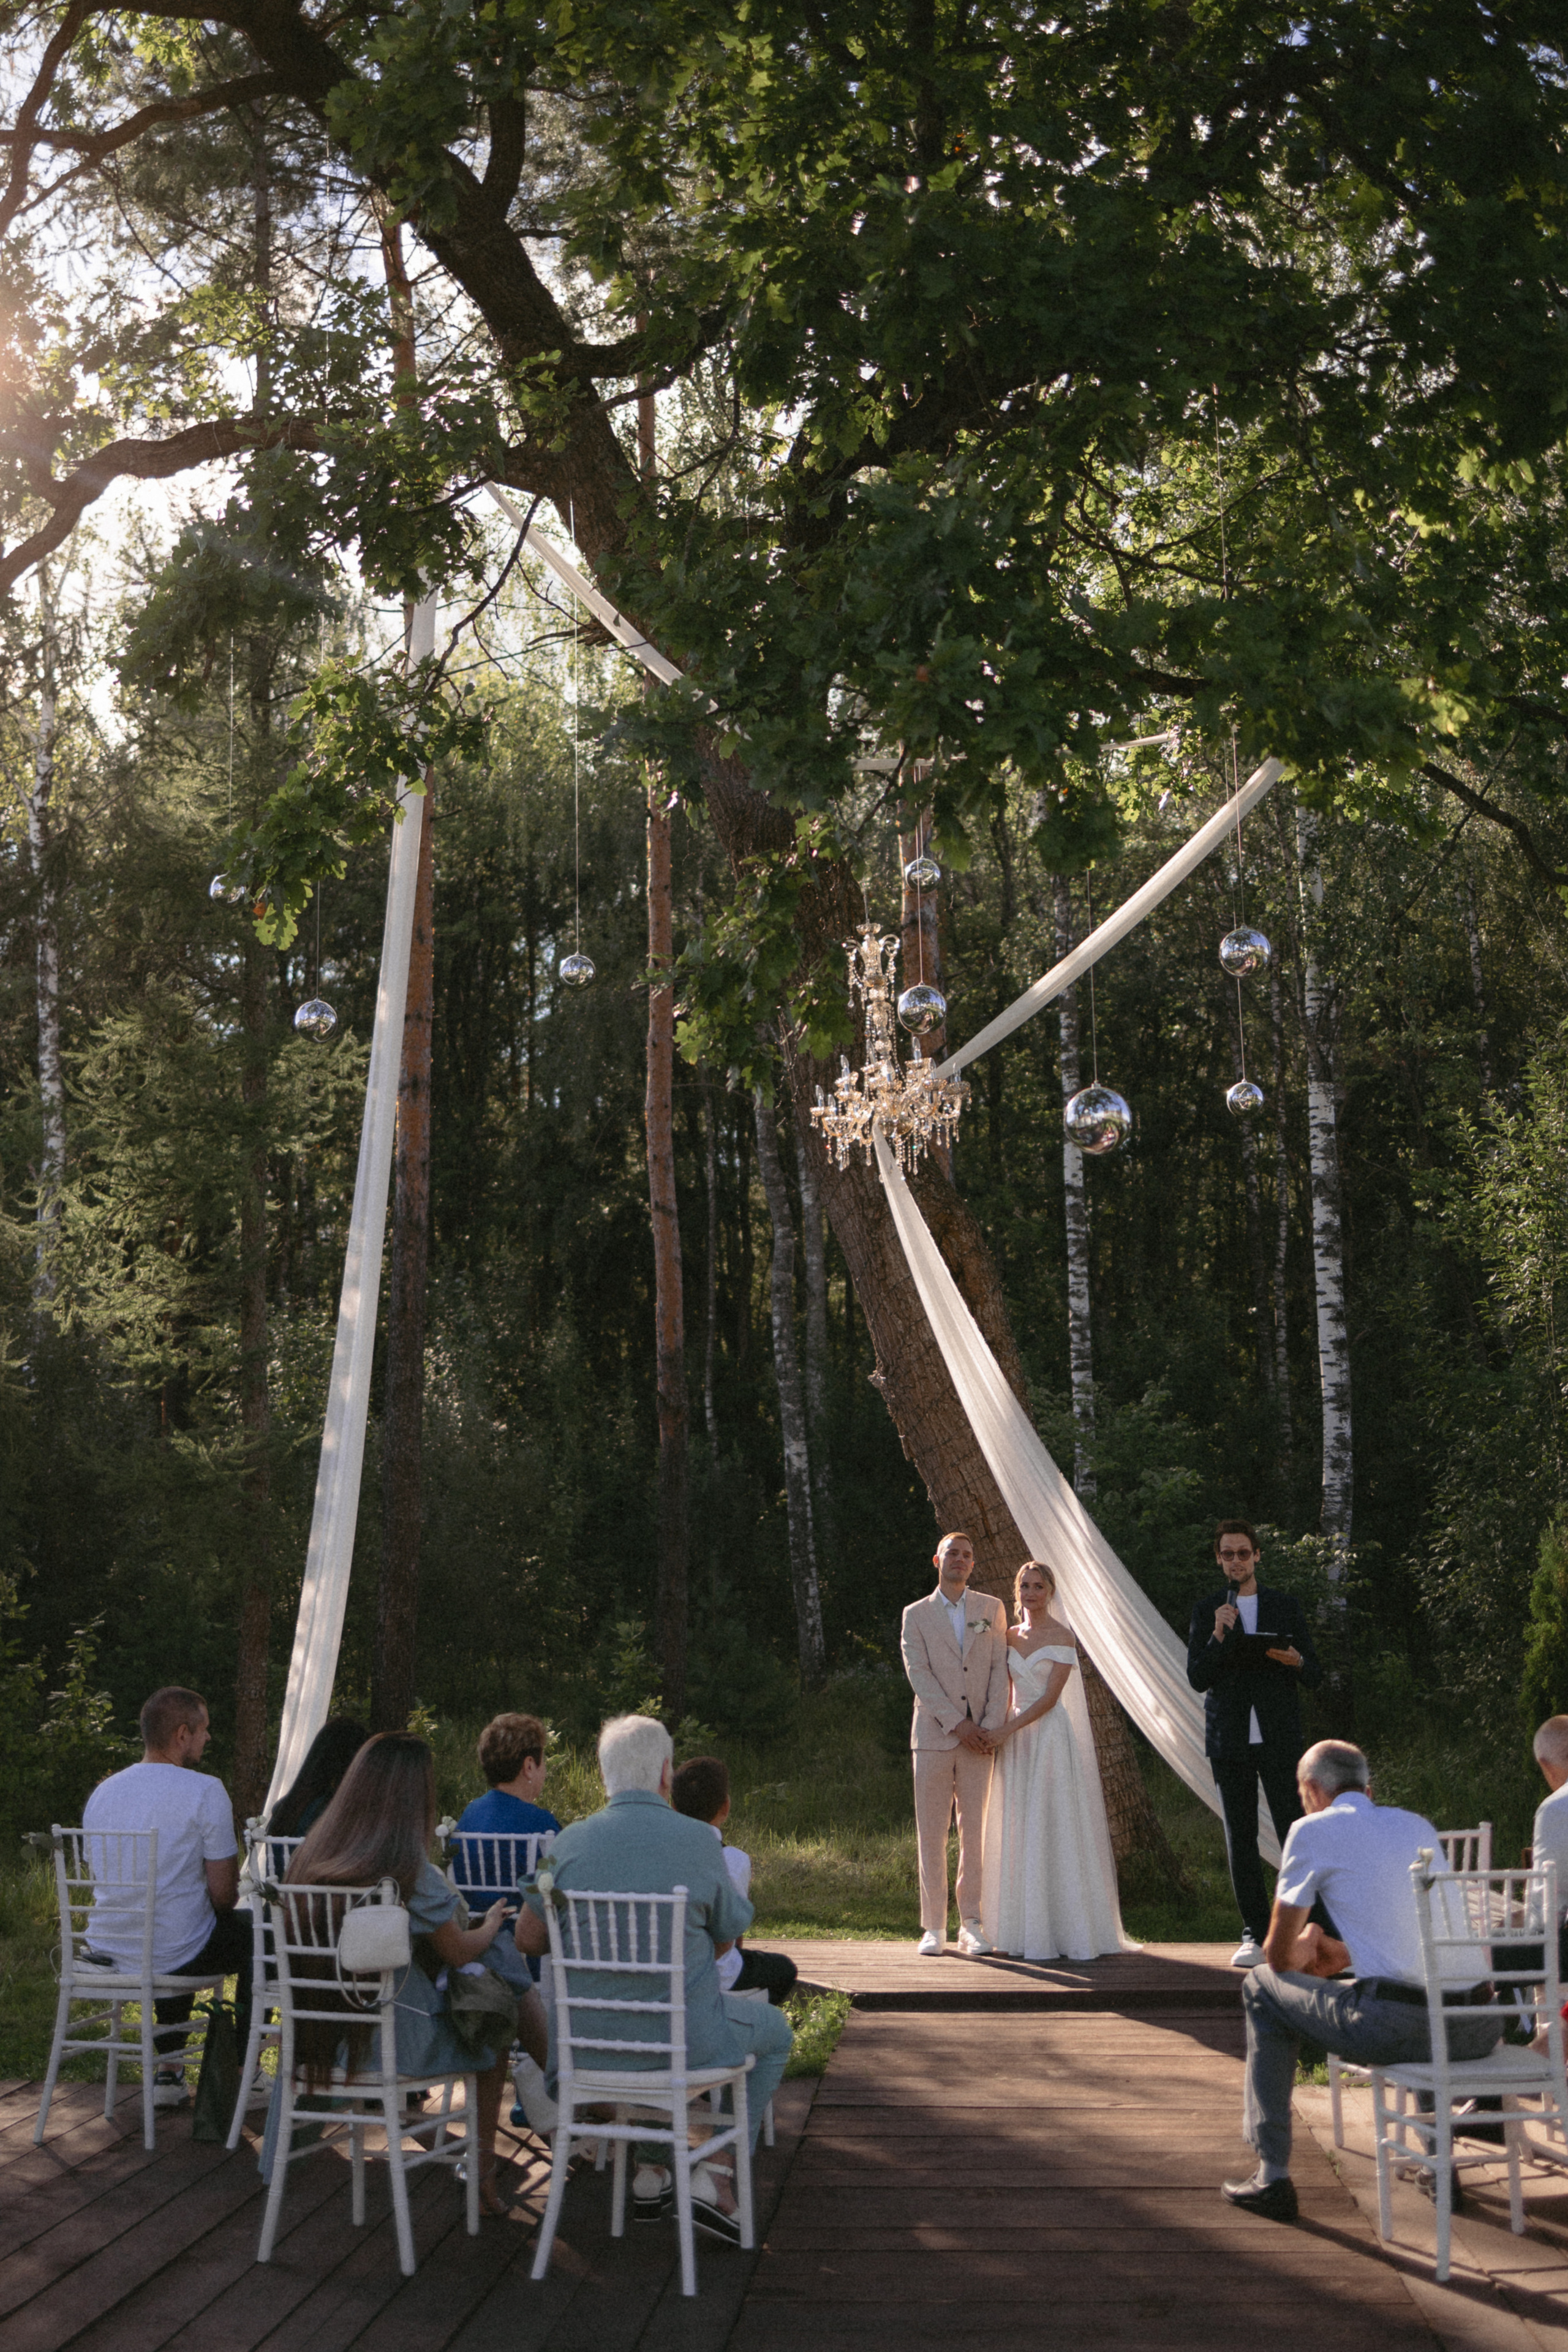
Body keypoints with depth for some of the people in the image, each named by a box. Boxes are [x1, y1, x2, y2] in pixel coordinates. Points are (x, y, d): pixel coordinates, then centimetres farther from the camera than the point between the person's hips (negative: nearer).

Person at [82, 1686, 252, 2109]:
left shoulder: (102, 1792, 7)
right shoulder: (205, 1791, -14)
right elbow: (223, 1894, -13)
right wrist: (221, 1908, 12)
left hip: (106, 1953, 6)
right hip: (172, 1956, -6)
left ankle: (169, 2072, 35)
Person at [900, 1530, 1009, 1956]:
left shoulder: (992, 1609, 11)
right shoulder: (916, 1615, 7)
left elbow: (1000, 1670, 5)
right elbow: (919, 1675, -3)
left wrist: (992, 1727, -7)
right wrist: (957, 1724, -11)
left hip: (979, 1737, 1)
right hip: (933, 1735, -1)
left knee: (974, 1830, 1)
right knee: (931, 1833, 0)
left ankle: (971, 1925, 6)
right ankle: (933, 1926, 5)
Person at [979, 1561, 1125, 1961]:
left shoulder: (1062, 1635, -5)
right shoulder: (1010, 1636, 12)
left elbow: (1050, 1697, -11)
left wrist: (1007, 1731, -15)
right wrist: (998, 1734, 4)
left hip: (1051, 1736, -6)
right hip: (1014, 1739, 6)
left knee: (1054, 1829, -7)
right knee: (1017, 1834, 5)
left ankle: (1065, 1931, -4)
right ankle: (1025, 1929, 11)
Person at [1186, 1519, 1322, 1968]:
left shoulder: (1286, 1608, 9)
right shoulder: (1207, 1611, 7)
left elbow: (1314, 1677, 9)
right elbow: (1197, 1678, -1)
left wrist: (1296, 1662, -14)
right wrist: (1219, 1636, -15)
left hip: (1279, 1739, 0)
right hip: (1229, 1740, 1)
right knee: (1240, 1839, 2)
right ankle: (1255, 1935, 8)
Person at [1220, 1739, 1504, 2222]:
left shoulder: (1314, 1831, 4)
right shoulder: (1419, 1825, 21)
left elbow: (1279, 1956, 10)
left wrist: (1305, 1950, 33)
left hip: (1397, 2027, -6)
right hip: (1479, 2032, 6)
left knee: (1263, 1987, 18)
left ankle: (1273, 2175, 17)